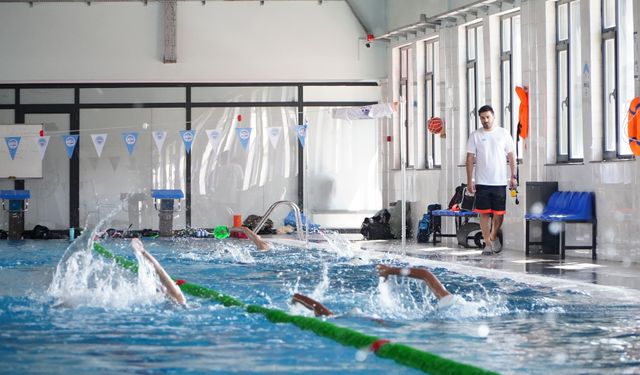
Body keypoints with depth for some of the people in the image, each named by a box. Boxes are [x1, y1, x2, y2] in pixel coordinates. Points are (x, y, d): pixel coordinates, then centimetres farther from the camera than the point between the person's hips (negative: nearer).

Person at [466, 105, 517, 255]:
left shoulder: (503, 134, 4)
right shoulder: (475, 136, 3)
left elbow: (511, 156, 8)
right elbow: (470, 159, 3)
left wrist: (513, 176, 3)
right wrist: (469, 181, -2)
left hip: (500, 181, 0)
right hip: (482, 182, 0)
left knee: (499, 213, 3)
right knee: (484, 213, -1)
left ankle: (493, 237, 26)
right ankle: (488, 243, 5)